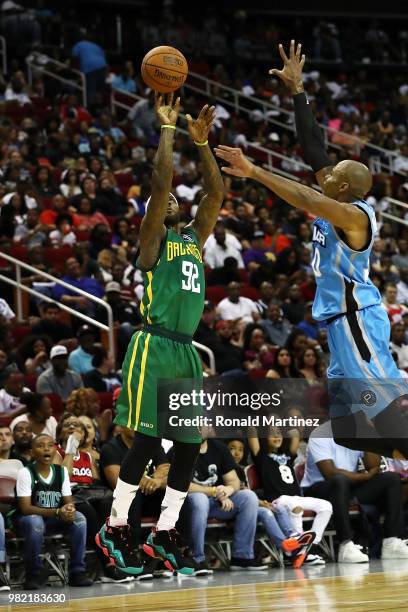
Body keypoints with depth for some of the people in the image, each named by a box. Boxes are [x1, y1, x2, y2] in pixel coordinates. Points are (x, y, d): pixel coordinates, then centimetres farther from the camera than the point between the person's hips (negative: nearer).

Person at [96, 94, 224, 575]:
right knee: (147, 441, -8)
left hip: (186, 350, 7)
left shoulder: (194, 238, 18)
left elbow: (215, 193, 13)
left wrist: (202, 141, 9)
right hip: (155, 347, -7)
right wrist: (167, 129, -7)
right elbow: (160, 183, -12)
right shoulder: (152, 239, 0)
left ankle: (164, 534, 12)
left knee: (189, 445, 5)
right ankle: (114, 529, 3)